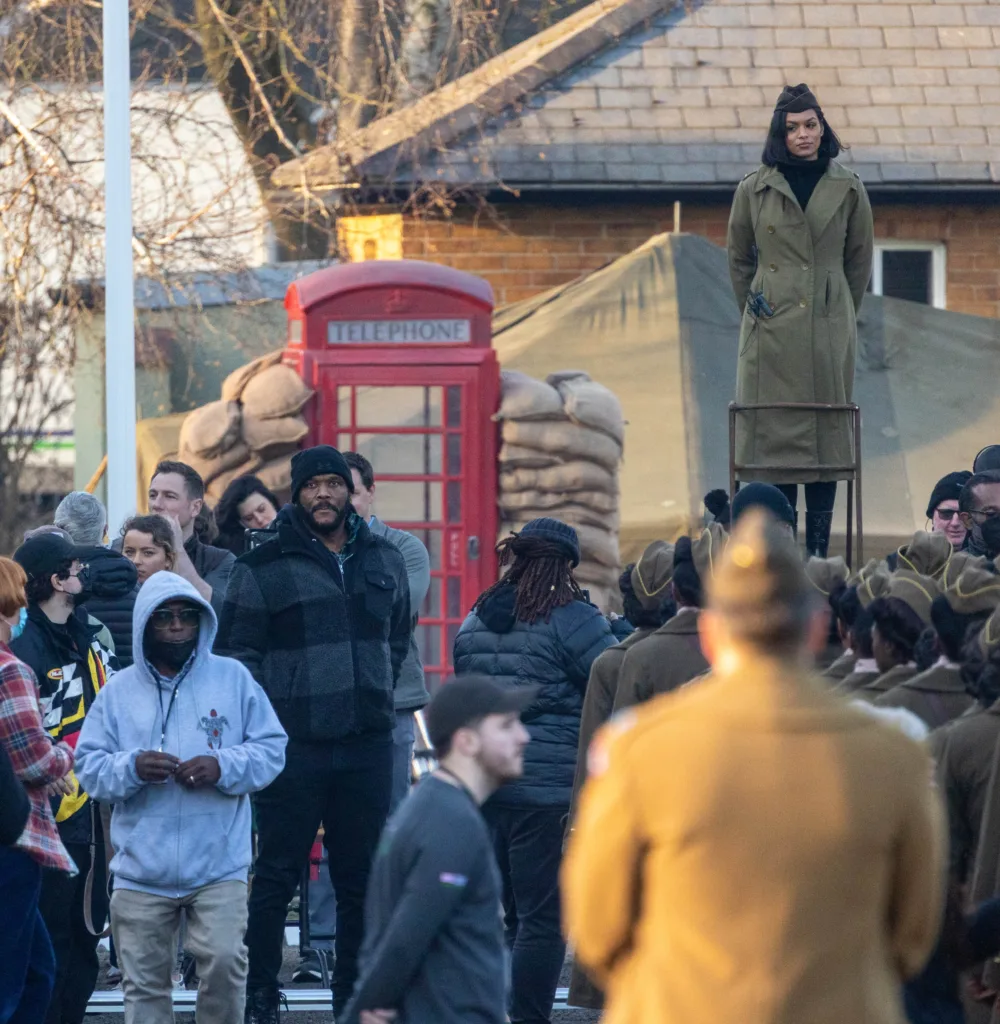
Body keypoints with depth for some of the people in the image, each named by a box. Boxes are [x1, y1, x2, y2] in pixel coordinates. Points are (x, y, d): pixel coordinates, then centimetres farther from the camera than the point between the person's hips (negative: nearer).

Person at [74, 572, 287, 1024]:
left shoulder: (233, 679, 5)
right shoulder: (118, 692, 7)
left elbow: (272, 749, 4)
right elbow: (89, 766, 5)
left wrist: (222, 767, -13)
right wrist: (131, 768, -15)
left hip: (218, 866, -1)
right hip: (141, 870, 1)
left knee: (224, 961, -15)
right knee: (144, 980, 5)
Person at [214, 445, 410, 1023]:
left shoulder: (382, 559, 11)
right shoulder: (265, 568, -2)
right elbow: (236, 654, -1)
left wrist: (375, 697, 13)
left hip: (368, 742, 4)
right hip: (294, 744, -4)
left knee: (363, 877, 8)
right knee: (278, 875, -2)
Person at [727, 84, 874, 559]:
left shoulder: (847, 189, 4)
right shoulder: (754, 189, 3)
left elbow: (860, 259, 14)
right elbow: (738, 259, 14)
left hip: (829, 329, 0)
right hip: (771, 332, 0)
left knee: (826, 428, -1)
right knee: (775, 430, -3)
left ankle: (819, 550, 2)